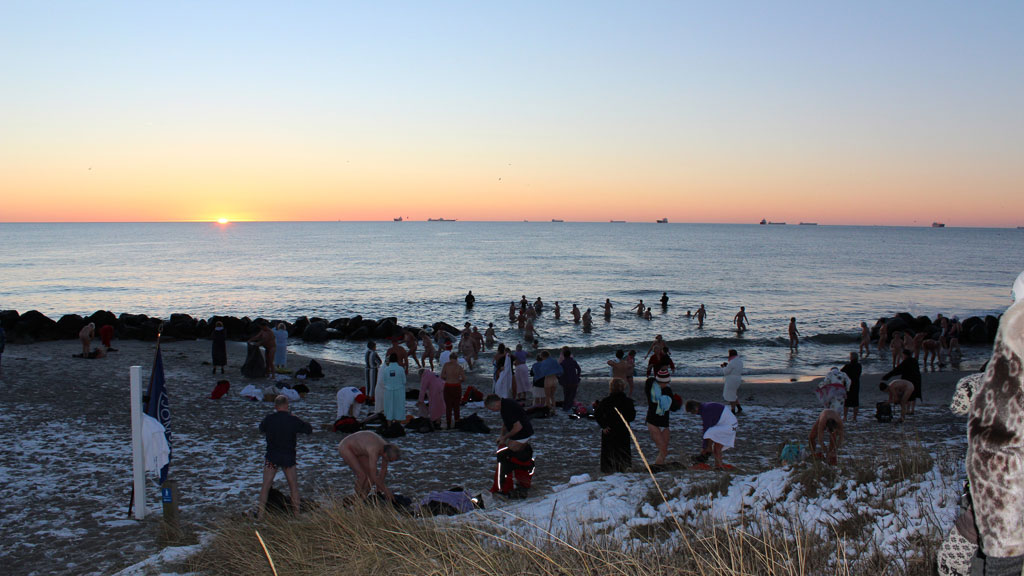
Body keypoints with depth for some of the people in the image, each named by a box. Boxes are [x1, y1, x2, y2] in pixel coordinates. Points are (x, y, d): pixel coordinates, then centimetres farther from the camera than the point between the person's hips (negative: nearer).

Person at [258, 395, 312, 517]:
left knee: (266, 486, 9)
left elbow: (261, 428, 13)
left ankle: (261, 513, 9)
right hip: (288, 457, 0)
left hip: (272, 457, 0)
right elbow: (309, 429, 3)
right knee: (293, 486, 12)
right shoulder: (293, 420, -10)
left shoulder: (269, 418, -8)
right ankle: (296, 512, 16)